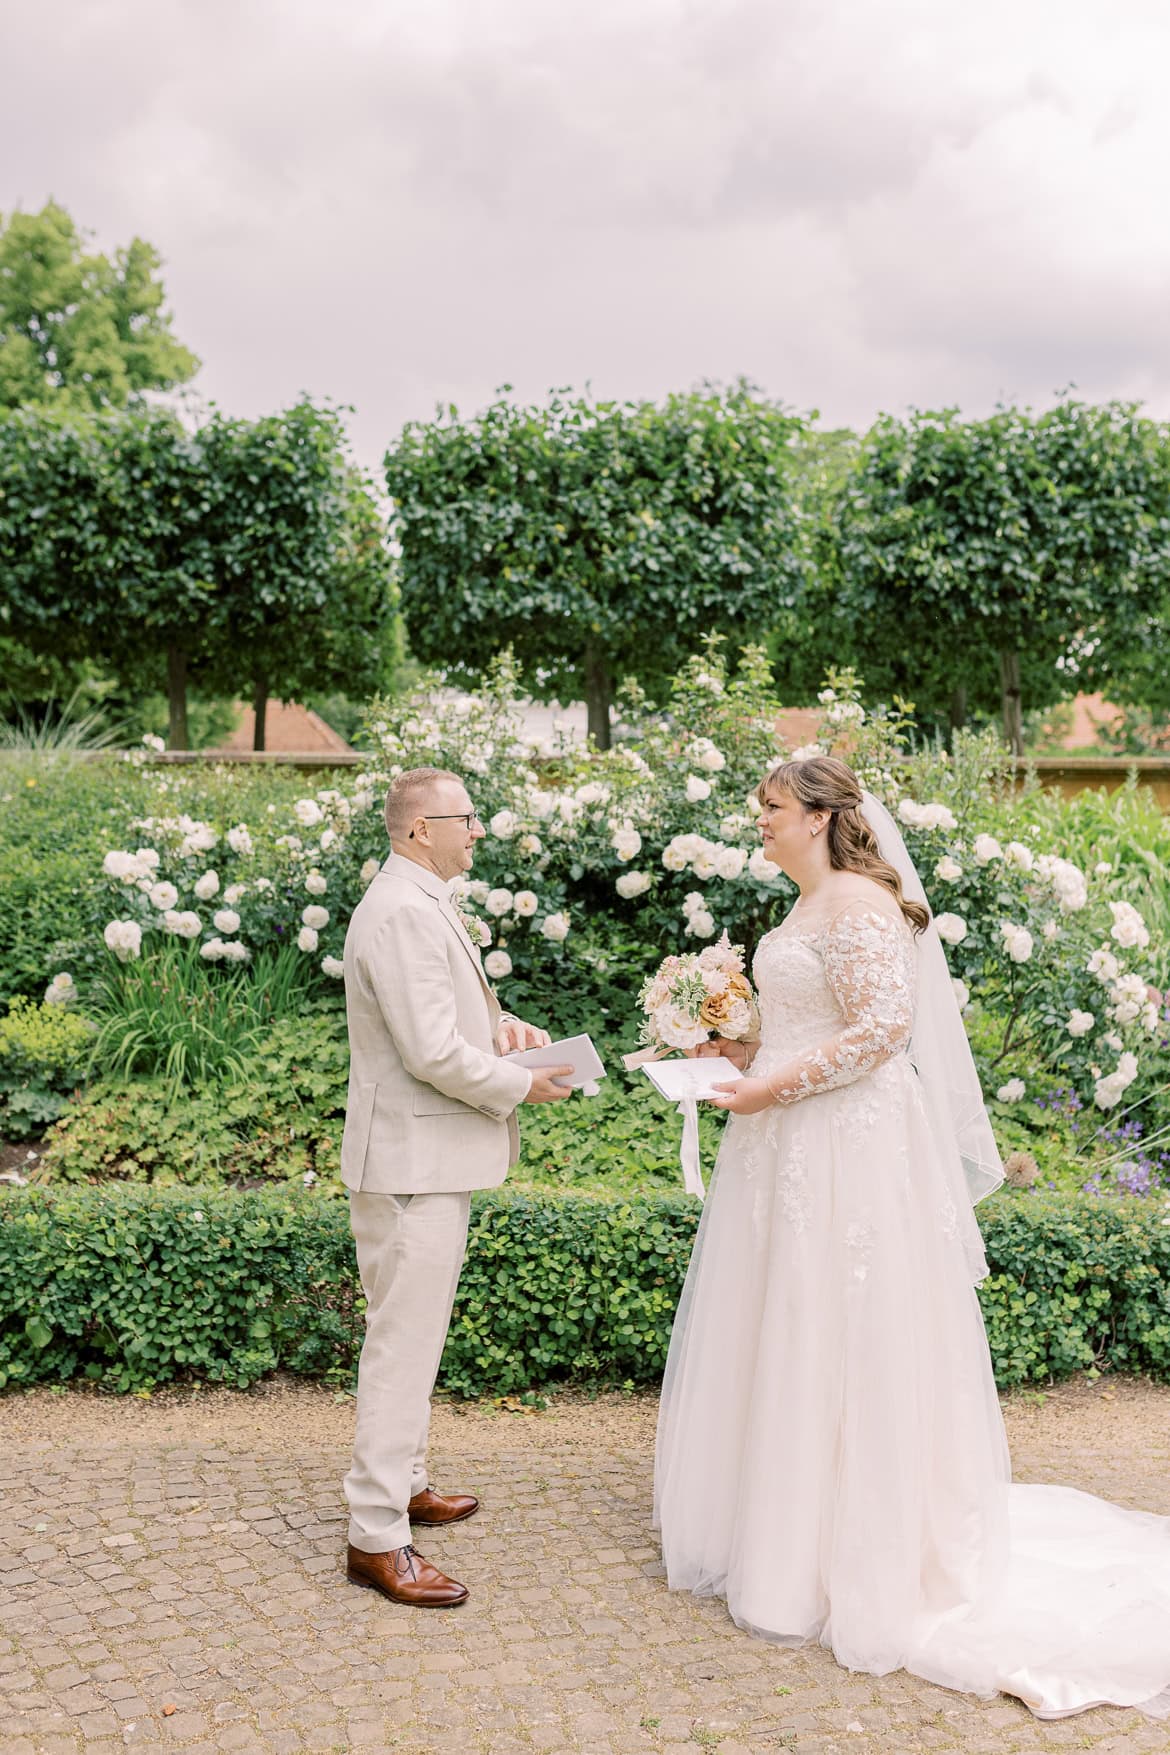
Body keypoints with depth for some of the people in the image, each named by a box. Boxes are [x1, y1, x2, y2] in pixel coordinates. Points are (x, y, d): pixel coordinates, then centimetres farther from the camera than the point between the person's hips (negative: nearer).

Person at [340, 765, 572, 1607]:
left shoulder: (425, 905, 13)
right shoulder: (405, 914, -21)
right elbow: (433, 1052, -26)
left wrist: (502, 1023, 6)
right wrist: (521, 1086, -13)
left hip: (433, 1157, 11)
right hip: (414, 1162, -11)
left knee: (414, 1338, 21)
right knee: (403, 1346, -5)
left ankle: (402, 1484, 35)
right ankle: (377, 1539, 2)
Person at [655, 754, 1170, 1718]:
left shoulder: (858, 903, -15)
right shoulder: (809, 906, 15)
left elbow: (883, 1026, -23)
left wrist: (777, 1083, -20)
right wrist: (747, 1050, 12)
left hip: (843, 1150, -10)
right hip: (790, 1150, 10)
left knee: (831, 1340, -1)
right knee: (778, 1341, 15)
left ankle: (848, 1559, 12)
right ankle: (778, 1526, 28)